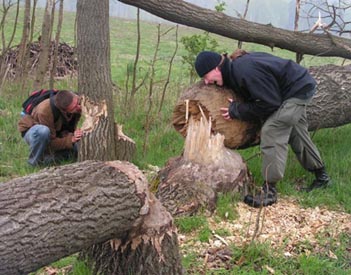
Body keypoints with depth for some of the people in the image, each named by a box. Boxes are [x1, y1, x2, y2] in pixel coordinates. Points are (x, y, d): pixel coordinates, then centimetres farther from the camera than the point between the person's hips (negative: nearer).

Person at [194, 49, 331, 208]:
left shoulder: (244, 70, -32)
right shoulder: (234, 69, -2)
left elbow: (269, 104, -28)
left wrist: (237, 110, -20)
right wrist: (237, 108, -3)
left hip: (299, 89, -10)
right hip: (299, 86, 10)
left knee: (271, 132, -19)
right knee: (296, 134, 21)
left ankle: (269, 191, -15)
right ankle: (321, 176, 39)